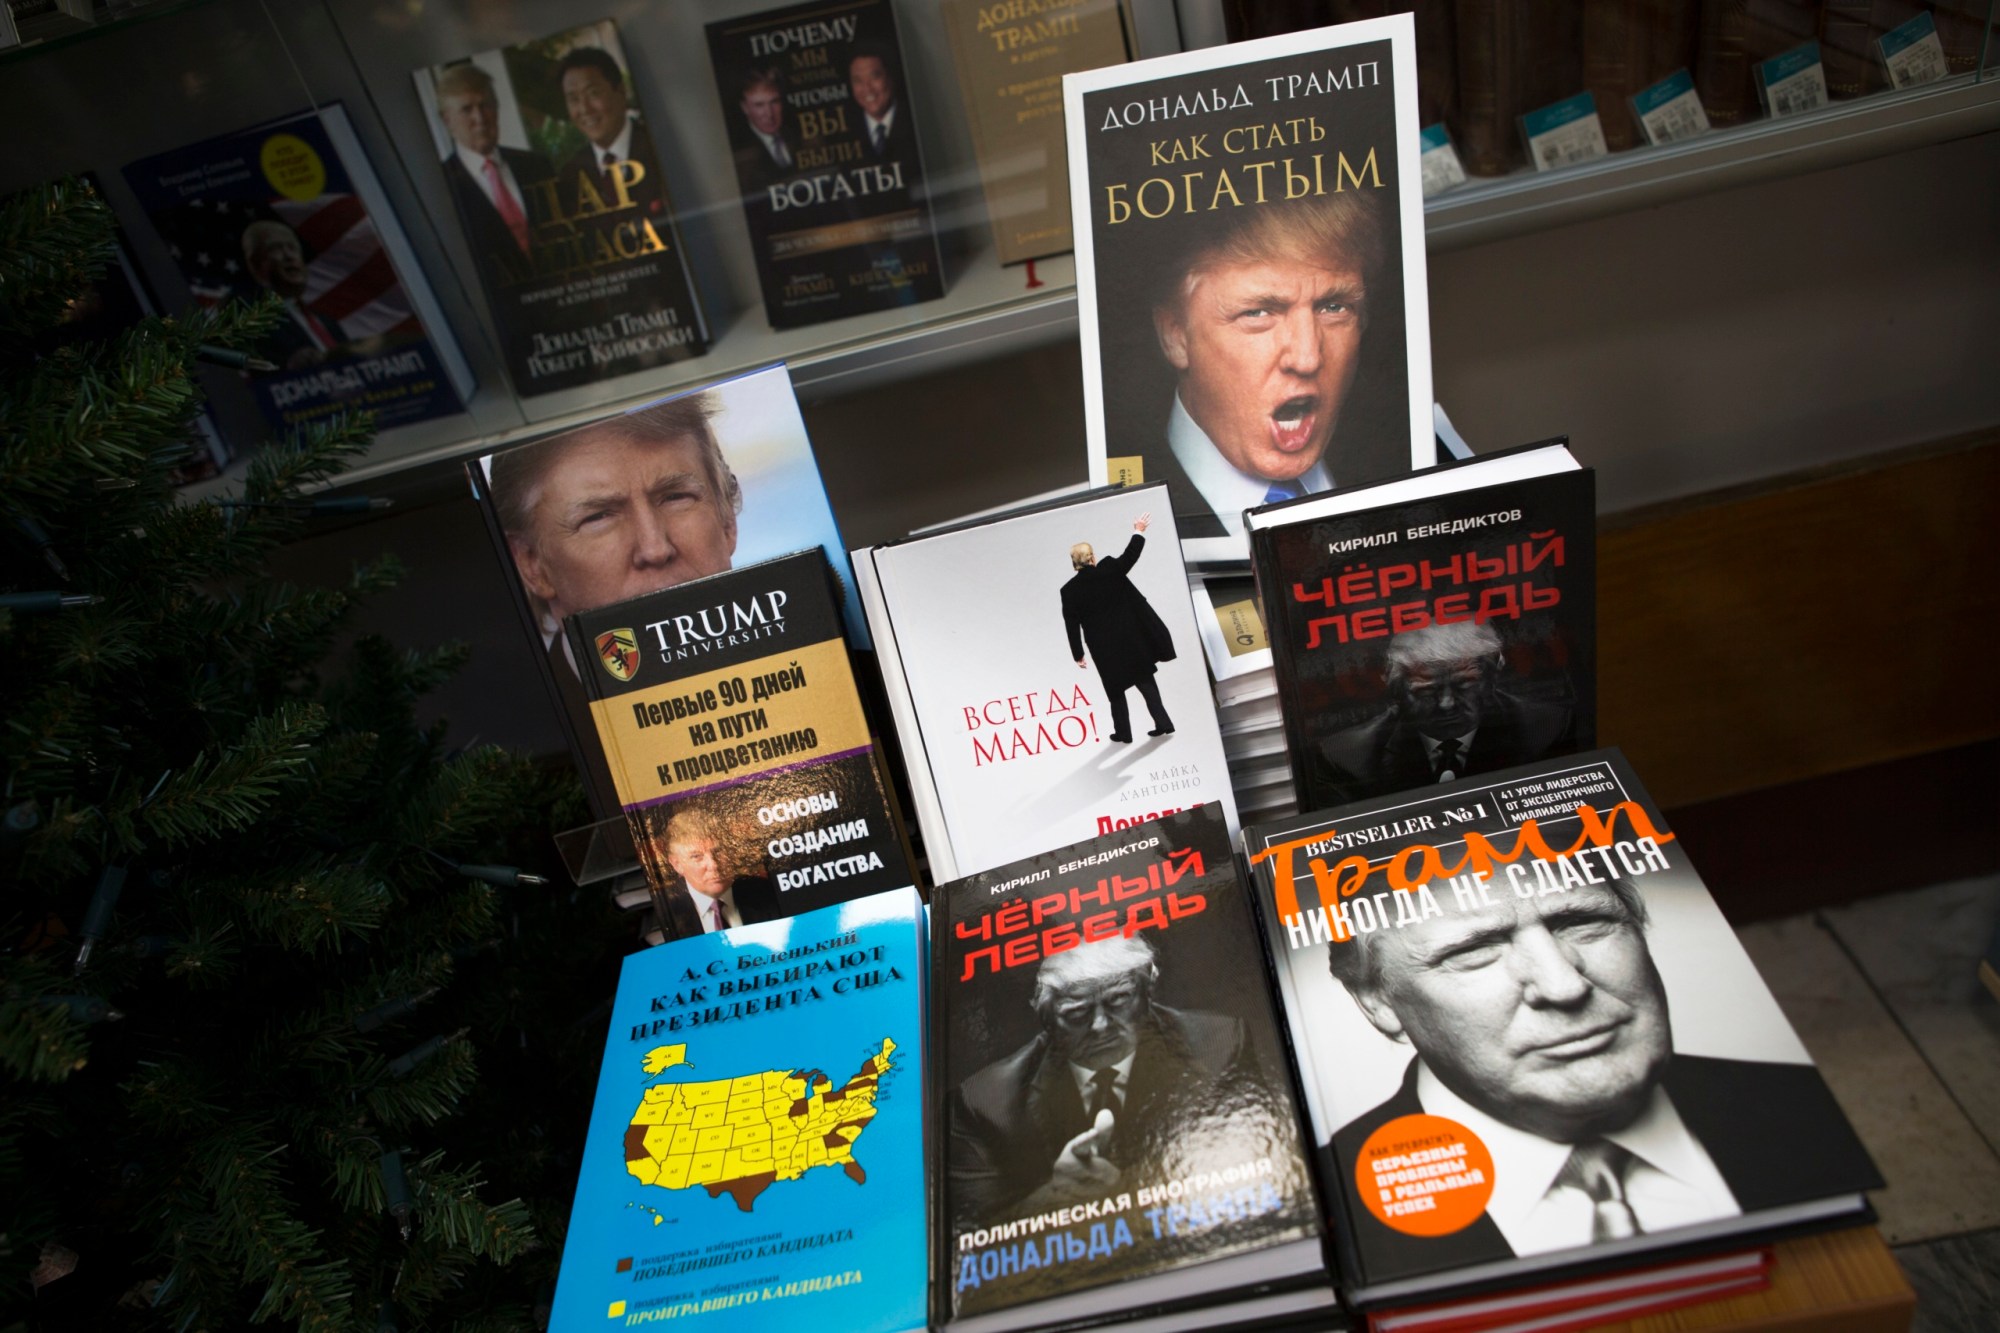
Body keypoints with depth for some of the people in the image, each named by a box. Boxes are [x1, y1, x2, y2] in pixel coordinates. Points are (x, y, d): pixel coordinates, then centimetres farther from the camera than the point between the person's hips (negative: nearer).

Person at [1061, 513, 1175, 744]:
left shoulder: (1069, 590, -8)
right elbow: (1130, 556, 7)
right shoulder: (1110, 569, -9)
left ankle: (1123, 731, 20)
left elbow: (1072, 627, -4)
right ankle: (1163, 723, 9)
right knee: (1145, 680, 12)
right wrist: (1138, 533, 23)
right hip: (1132, 637, 1)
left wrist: (1078, 655, 5)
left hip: (1105, 647, -1)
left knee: (1116, 689, 15)